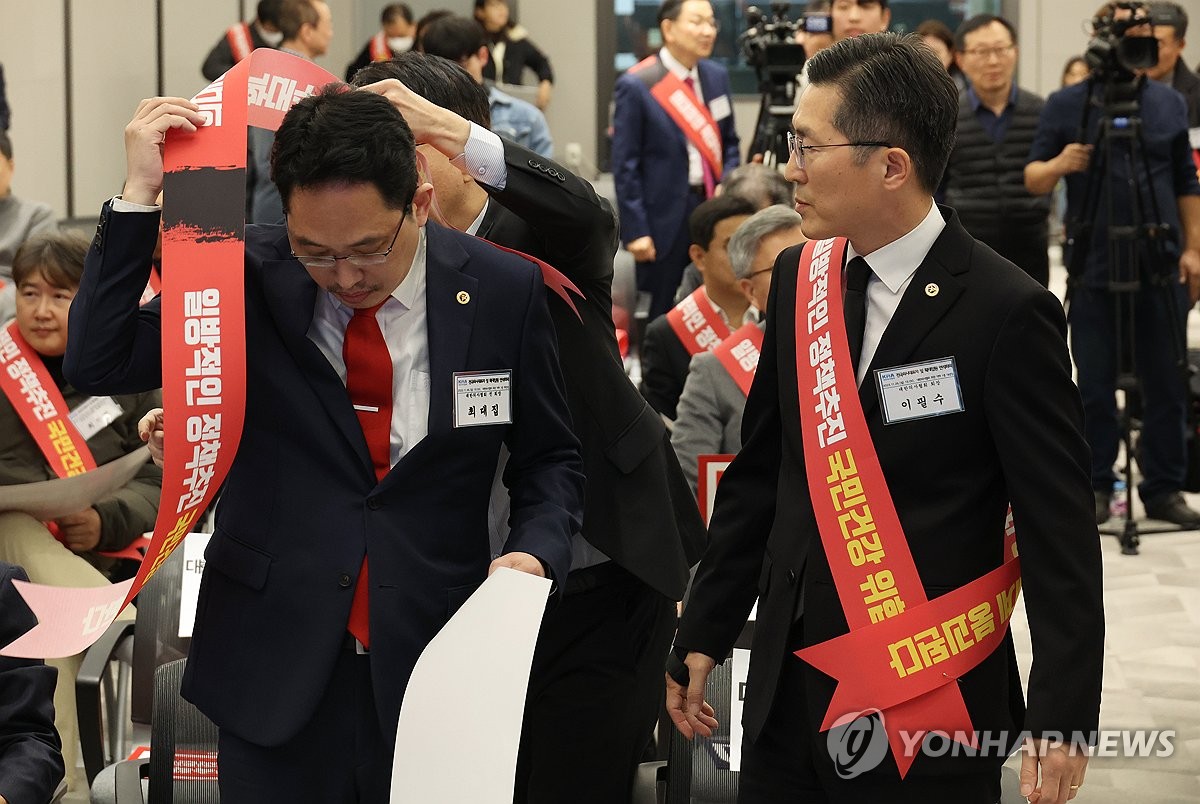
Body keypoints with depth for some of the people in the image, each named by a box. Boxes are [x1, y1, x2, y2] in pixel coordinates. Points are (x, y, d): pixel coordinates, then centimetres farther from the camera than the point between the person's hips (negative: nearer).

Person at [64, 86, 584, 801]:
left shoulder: (505, 291, -4)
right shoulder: (248, 276, -4)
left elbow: (550, 456, 7)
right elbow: (99, 365, -8)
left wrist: (535, 554, -13)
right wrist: (141, 195, -14)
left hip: (433, 663, 0)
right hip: (276, 669, 0)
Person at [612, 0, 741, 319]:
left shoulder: (717, 76, 7)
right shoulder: (636, 85, -11)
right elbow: (625, 166, -10)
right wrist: (635, 230, -12)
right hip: (666, 215, -5)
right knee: (664, 315, 7)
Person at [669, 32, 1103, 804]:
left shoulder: (1005, 312, -13)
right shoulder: (798, 278, 5)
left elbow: (1059, 529, -13)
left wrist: (1062, 717, -17)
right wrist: (703, 638, 14)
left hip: (928, 708, -6)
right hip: (790, 689, 6)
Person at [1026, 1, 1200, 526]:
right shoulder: (1066, 105, 1)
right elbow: (1033, 179, -1)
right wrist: (1058, 164, -22)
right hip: (1093, 270, -2)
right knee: (1095, 387, 2)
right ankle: (1096, 488, 12)